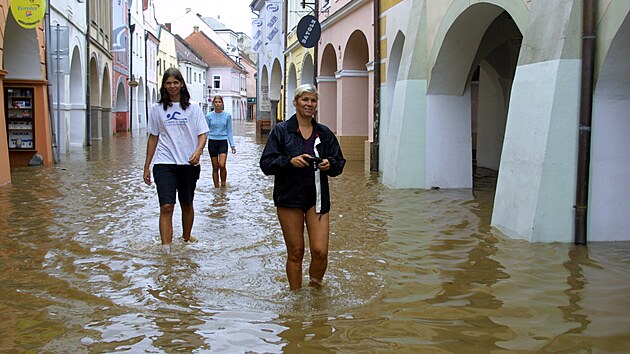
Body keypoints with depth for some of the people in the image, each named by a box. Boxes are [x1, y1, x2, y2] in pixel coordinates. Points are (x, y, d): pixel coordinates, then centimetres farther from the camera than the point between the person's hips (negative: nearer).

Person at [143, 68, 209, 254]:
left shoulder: (193, 107, 3)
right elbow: (153, 138, 10)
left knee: (187, 204, 16)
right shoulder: (157, 109, 5)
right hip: (164, 163, -1)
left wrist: (198, 151, -19)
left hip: (188, 164, 1)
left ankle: (187, 235, 39)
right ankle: (166, 249, -13)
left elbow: (202, 134, 2)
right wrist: (147, 167, 9)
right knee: (166, 206, -12)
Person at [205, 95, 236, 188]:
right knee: (215, 167, 5)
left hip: (223, 142, -1)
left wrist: (232, 145, 2)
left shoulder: (227, 116, 2)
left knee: (222, 165, -18)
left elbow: (229, 131, 6)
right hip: (212, 142, 1)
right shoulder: (209, 116, 2)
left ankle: (223, 184, 2)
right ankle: (216, 187, 15)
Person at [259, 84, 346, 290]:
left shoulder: (324, 133, 10)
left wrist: (329, 165, -9)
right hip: (289, 197, -2)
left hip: (317, 197, 2)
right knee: (295, 252, 4)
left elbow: (340, 163, 14)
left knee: (320, 251, -7)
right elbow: (266, 163, -4)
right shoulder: (281, 130, 1)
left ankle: (315, 288, 19)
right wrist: (290, 161, -20)